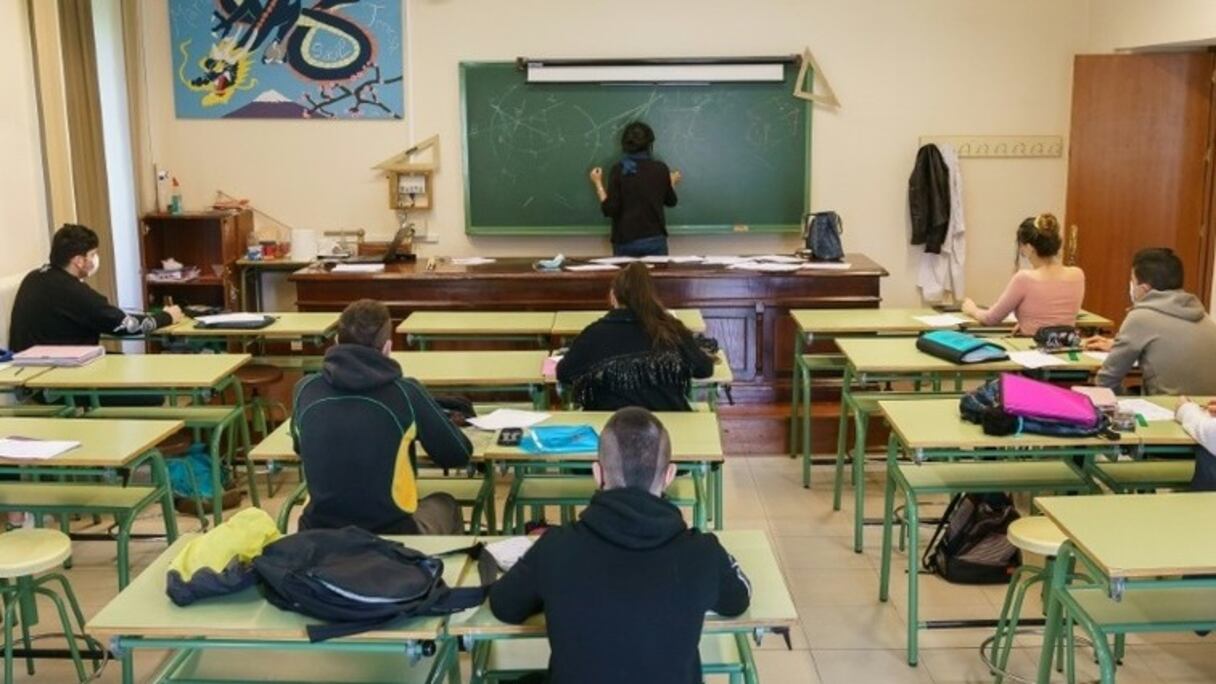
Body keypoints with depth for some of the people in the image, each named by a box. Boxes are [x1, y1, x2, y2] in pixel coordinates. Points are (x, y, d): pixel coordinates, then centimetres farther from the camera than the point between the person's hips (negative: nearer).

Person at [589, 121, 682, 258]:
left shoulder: (618, 170, -8)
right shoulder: (660, 168, 0)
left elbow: (610, 209, -10)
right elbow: (670, 201, 14)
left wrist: (598, 184, 2)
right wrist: (672, 182, 34)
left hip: (626, 241, -1)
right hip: (655, 239, 1)